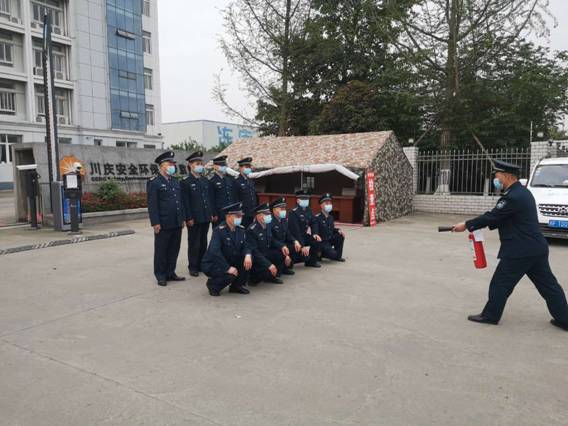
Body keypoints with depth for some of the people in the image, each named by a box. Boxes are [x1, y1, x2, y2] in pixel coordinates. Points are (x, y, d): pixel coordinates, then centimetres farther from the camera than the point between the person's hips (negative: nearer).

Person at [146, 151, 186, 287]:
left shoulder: (175, 182, 15)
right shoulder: (153, 182, -6)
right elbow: (152, 204, -11)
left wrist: (182, 218, 14)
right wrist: (155, 223, -15)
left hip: (177, 224, 6)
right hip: (163, 224, -6)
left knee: (174, 250, 12)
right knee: (161, 251, 5)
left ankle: (170, 273, 24)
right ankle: (161, 276, 15)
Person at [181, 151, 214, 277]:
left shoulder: (205, 180, 12)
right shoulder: (185, 182, -7)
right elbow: (185, 202, -10)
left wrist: (211, 213, 10)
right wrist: (189, 218, -14)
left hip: (206, 217, 6)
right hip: (194, 218, -5)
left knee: (203, 243, 12)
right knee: (194, 243, 3)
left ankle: (202, 265, 23)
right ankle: (193, 267, 14)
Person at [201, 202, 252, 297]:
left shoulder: (240, 229, -2)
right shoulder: (219, 230, -22)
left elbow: (245, 246, -3)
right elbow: (214, 251, -31)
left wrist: (248, 255, -28)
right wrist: (227, 268, -35)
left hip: (230, 261, 7)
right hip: (212, 264, -7)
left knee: (248, 260, -15)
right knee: (230, 275, -32)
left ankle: (237, 285, 5)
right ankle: (212, 284, 1)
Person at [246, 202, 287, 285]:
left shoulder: (267, 225, 0)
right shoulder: (251, 230, -23)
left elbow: (271, 241, 12)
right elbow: (254, 251, -27)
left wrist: (282, 246, -9)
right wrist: (269, 264, -32)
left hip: (266, 253, 8)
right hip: (255, 258, -8)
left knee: (284, 254, -10)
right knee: (270, 269, -29)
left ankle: (271, 276, 6)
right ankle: (254, 277, 2)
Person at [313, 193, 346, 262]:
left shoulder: (330, 217, 9)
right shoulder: (317, 218, -15)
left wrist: (338, 230, -1)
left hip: (329, 240, 8)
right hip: (321, 242, -8)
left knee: (340, 236, -11)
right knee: (333, 254, -22)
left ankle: (338, 256, 2)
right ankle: (319, 253, 8)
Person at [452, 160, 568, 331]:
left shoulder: (513, 197, -20)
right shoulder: (522, 192, 13)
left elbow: (492, 216, -15)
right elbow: (498, 217, 15)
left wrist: (466, 225, -6)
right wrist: (474, 225, 7)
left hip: (520, 251, -10)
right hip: (536, 248, 10)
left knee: (500, 283, 3)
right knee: (548, 284, 15)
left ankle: (490, 315, 15)